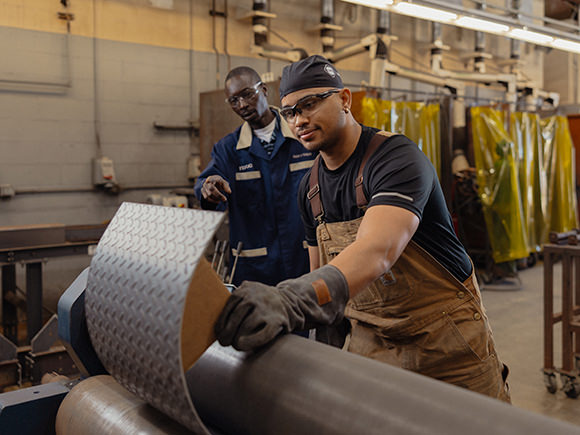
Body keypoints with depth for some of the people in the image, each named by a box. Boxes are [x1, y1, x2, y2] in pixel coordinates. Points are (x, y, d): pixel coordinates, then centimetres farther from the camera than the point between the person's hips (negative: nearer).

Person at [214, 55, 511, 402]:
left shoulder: (397, 159, -22)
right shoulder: (310, 188, 2)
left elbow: (377, 251, -40)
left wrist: (294, 299, -57)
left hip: (446, 338, -5)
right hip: (370, 342, 5)